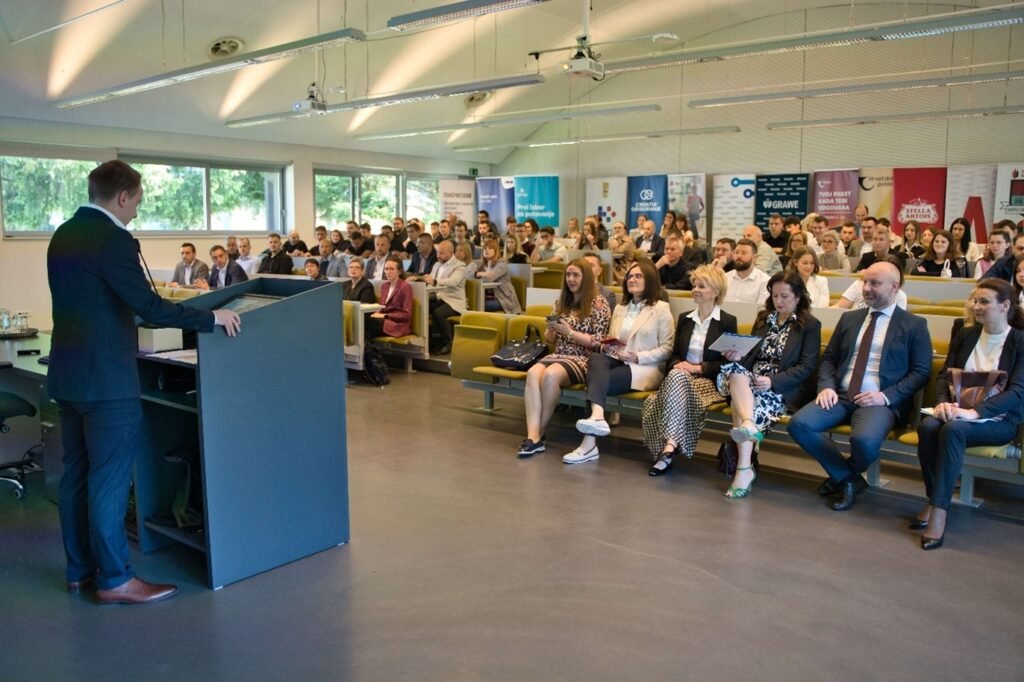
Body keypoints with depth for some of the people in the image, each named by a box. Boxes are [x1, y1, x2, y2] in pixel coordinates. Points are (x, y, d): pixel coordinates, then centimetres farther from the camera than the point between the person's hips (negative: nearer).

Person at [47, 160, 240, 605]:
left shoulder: (63, 235, 12)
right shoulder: (112, 239, -17)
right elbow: (148, 307, -22)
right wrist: (211, 318, -15)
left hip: (68, 373, 9)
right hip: (106, 378, -9)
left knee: (77, 474, 14)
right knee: (110, 479, -2)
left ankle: (80, 570, 25)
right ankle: (114, 579, 7)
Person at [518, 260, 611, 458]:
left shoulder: (598, 303, -1)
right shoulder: (561, 302, 17)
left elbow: (598, 342, -7)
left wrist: (569, 332, -15)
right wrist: (551, 329, -4)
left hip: (584, 359, -5)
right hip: (558, 355, 5)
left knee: (550, 375, -35)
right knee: (533, 373, -29)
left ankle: (538, 433, -21)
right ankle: (533, 435, -38)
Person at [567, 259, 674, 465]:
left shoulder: (661, 308, 5)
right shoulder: (620, 308, 26)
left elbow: (667, 349, -2)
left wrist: (638, 357, -14)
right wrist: (606, 347, 3)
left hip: (644, 368, -5)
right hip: (616, 361, 5)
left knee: (596, 377, -32)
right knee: (595, 359, -33)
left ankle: (589, 443, -44)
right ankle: (597, 417, -57)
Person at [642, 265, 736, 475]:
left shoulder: (728, 321, 2)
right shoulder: (684, 318, 17)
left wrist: (698, 367, -14)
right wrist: (678, 364, -7)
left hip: (710, 381, -4)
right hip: (679, 377, 4)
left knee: (677, 378, -36)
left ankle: (669, 445, -42)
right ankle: (670, 445, -35)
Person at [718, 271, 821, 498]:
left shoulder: (810, 325, 5)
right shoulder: (763, 318, 21)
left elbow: (807, 367, -5)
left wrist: (773, 381, -19)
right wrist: (738, 356, -6)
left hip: (784, 388, -4)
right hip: (753, 378, 5)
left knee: (741, 399, -34)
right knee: (735, 370, -32)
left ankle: (743, 469, -40)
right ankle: (748, 425, -55)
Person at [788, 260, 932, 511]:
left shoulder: (914, 325, 5)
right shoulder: (849, 318, 18)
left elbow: (921, 372, 0)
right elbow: (828, 358, 16)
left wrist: (886, 396, -14)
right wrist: (826, 387, -4)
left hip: (879, 401, -4)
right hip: (840, 396, 4)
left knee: (864, 440, -35)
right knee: (799, 424, -22)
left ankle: (844, 475, 4)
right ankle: (849, 478, -1)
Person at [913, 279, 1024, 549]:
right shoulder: (965, 335, 14)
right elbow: (944, 375, 11)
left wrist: (974, 411, -27)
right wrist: (943, 402, -12)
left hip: (997, 419, -4)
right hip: (958, 412, 4)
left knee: (953, 430, -36)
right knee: (927, 425, -31)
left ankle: (939, 511, -33)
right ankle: (934, 500, -20)